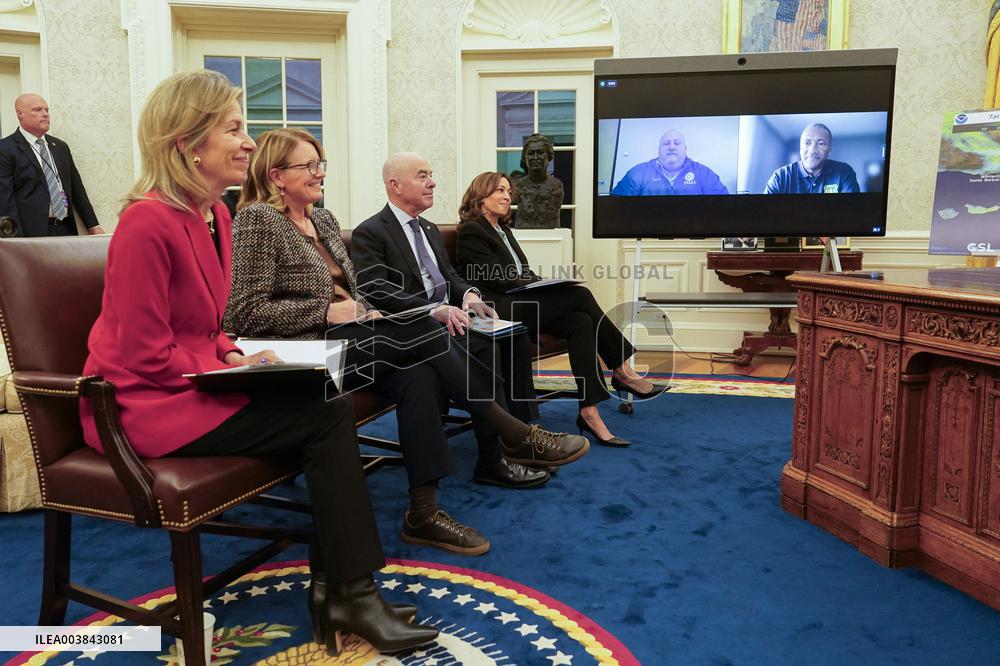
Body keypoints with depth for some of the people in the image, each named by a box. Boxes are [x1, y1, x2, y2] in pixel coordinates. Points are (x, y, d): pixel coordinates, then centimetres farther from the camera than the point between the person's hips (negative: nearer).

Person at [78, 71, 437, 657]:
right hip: (145, 405, -8)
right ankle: (352, 596, -5)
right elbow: (146, 355, -18)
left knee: (333, 405, -11)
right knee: (327, 417, -17)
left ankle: (336, 594, -5)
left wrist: (235, 357, 0)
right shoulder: (150, 221, -19)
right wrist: (234, 371, -14)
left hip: (192, 383, 8)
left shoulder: (214, 213, 10)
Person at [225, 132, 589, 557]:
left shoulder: (322, 219, 19)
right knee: (423, 332, -26)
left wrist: (366, 311, 2)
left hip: (346, 337, 8)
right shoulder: (257, 220, -6)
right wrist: (326, 311, -18)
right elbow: (246, 312, -14)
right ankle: (516, 433, -15)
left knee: (416, 374, -23)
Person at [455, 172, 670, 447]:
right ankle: (621, 370, -13)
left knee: (581, 322, -20)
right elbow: (502, 279, -12)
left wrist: (546, 282, -1)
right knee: (580, 294, -21)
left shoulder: (503, 230, 25)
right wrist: (551, 283, -14)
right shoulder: (471, 231, -2)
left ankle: (589, 411, -23)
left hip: (521, 304, 8)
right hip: (498, 309, -8)